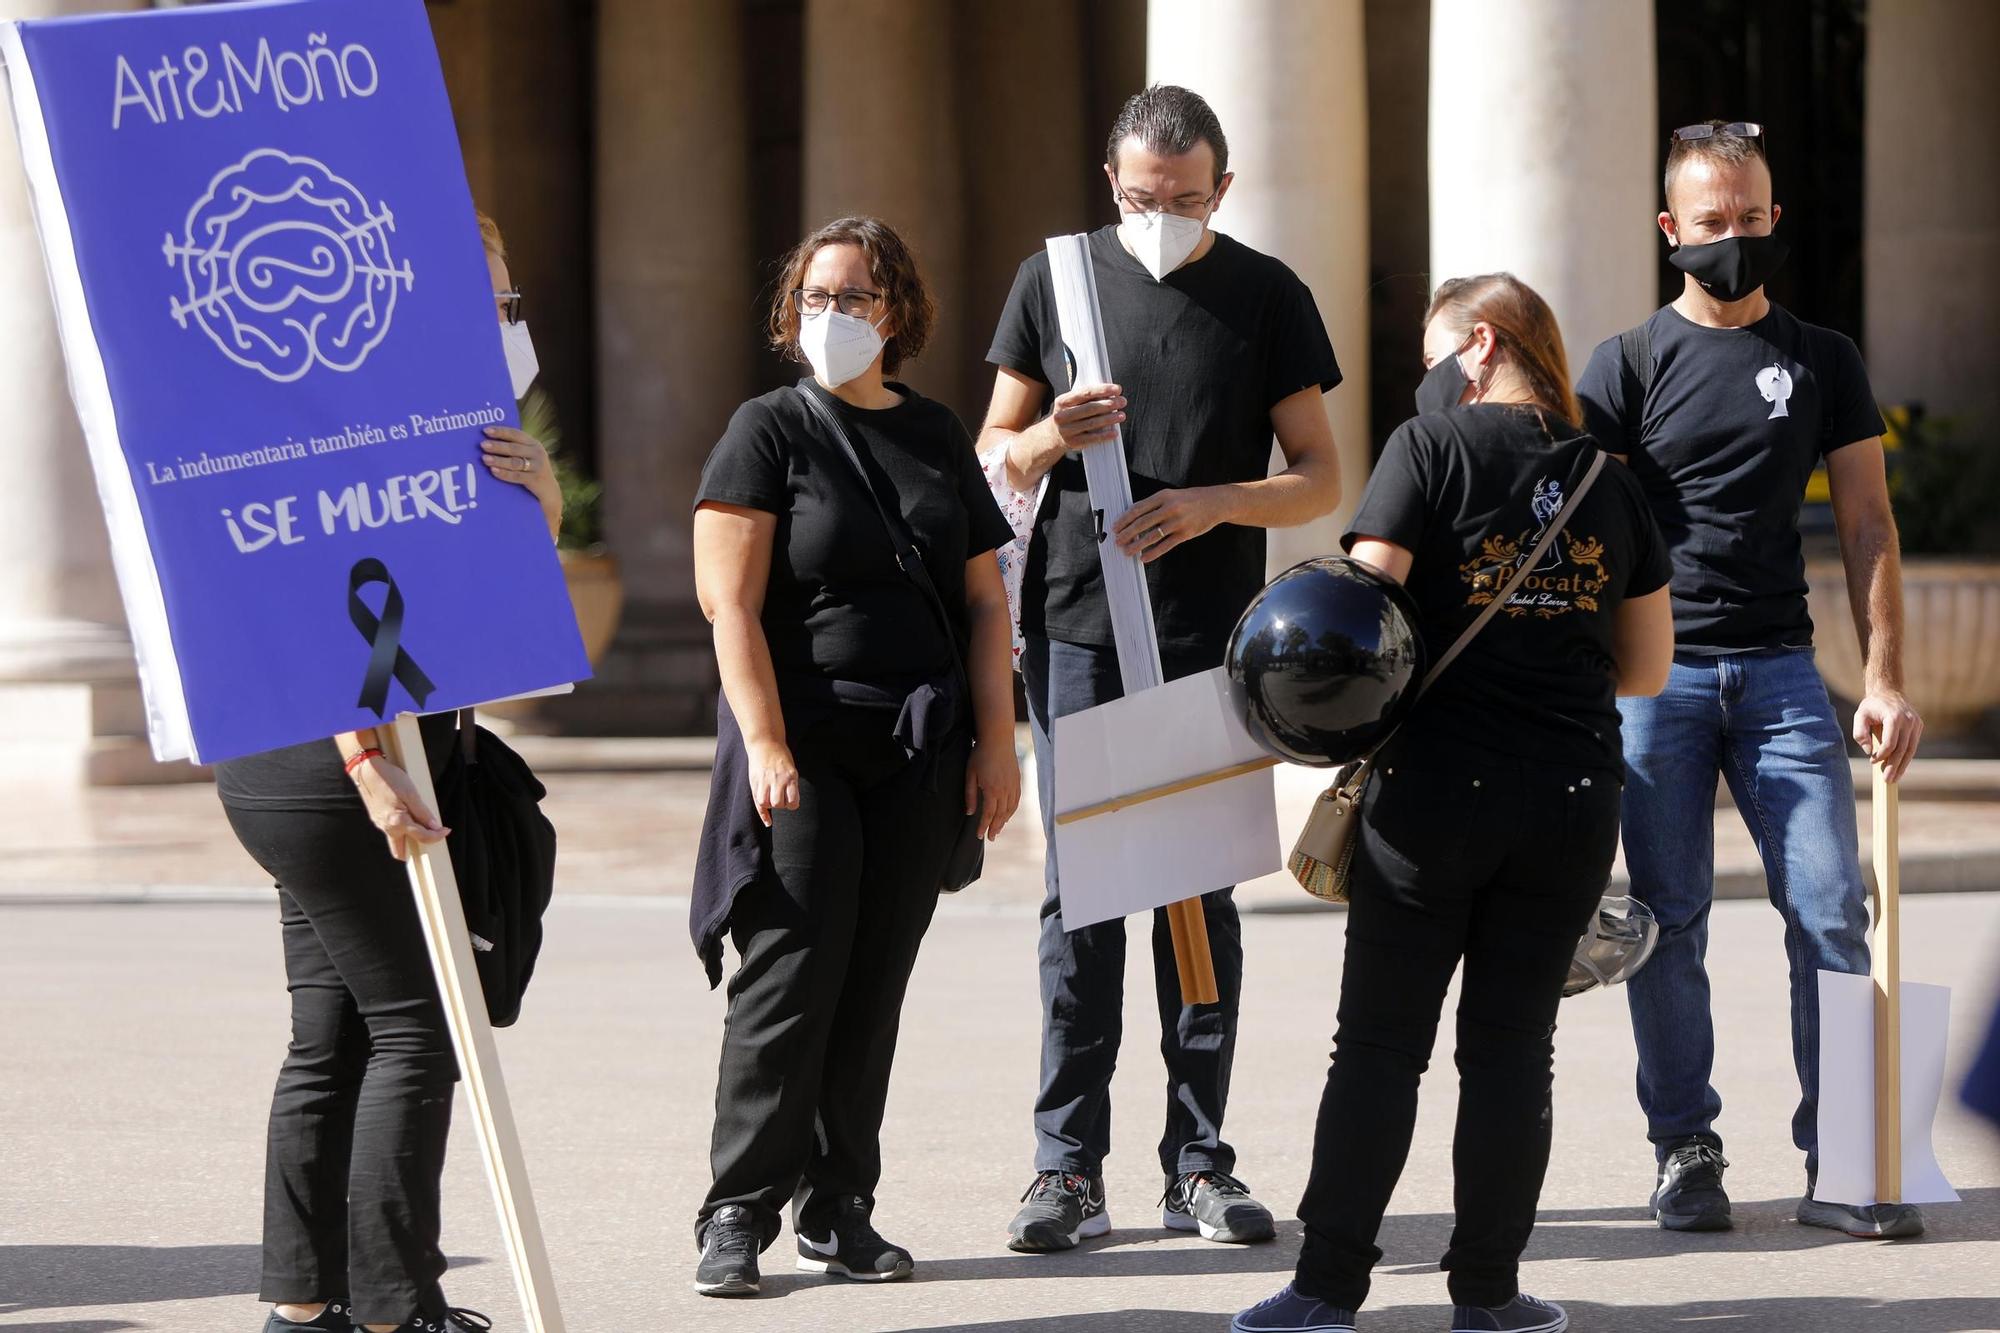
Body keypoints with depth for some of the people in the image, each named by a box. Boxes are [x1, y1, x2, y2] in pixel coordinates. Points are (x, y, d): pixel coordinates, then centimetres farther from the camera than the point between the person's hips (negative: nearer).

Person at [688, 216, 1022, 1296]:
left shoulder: (935, 435, 14)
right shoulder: (769, 430, -1)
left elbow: (983, 600, 15)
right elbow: (731, 605, -8)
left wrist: (997, 740, 6)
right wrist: (766, 747, -16)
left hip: (919, 754, 4)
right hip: (803, 743, -4)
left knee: (874, 987, 5)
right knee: (791, 977, -9)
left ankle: (838, 1210, 12)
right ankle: (738, 1215, -3)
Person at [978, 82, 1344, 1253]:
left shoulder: (1268, 297, 5)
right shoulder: (1055, 280, 6)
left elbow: (1320, 477, 4)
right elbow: (991, 455, 10)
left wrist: (1211, 502, -14)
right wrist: (1049, 440, -13)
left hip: (1211, 640, 0)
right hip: (1077, 632, 0)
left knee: (1202, 895, 3)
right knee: (1080, 897, 0)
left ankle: (1200, 1161, 9)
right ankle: (1070, 1166, 3)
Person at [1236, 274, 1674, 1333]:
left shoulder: (1432, 444, -4)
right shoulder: (1608, 478, 10)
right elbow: (1648, 667, 13)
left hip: (1438, 789, -3)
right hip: (1575, 799, 3)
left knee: (1380, 1041, 3)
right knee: (1511, 1043, 9)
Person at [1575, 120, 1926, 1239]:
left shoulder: (1822, 362, 12)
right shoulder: (1628, 367, 6)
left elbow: (1869, 524, 11)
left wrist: (1885, 677, 1)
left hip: (1780, 668, 1)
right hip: (1657, 672, -1)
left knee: (1832, 911, -6)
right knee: (1670, 918, 0)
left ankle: (1842, 1165, -3)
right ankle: (1685, 1150, 9)